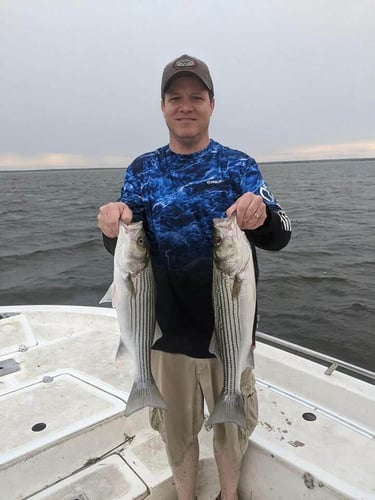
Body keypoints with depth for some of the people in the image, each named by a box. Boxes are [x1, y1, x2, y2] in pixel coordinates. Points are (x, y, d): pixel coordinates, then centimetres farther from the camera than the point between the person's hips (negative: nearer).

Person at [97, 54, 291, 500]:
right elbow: (125, 249, -2)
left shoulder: (239, 165, -2)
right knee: (176, 429, 20)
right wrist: (113, 227, -26)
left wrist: (261, 217, -34)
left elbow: (279, 238, -11)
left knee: (230, 425, 20)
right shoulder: (142, 171, 2)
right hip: (168, 329, 1)